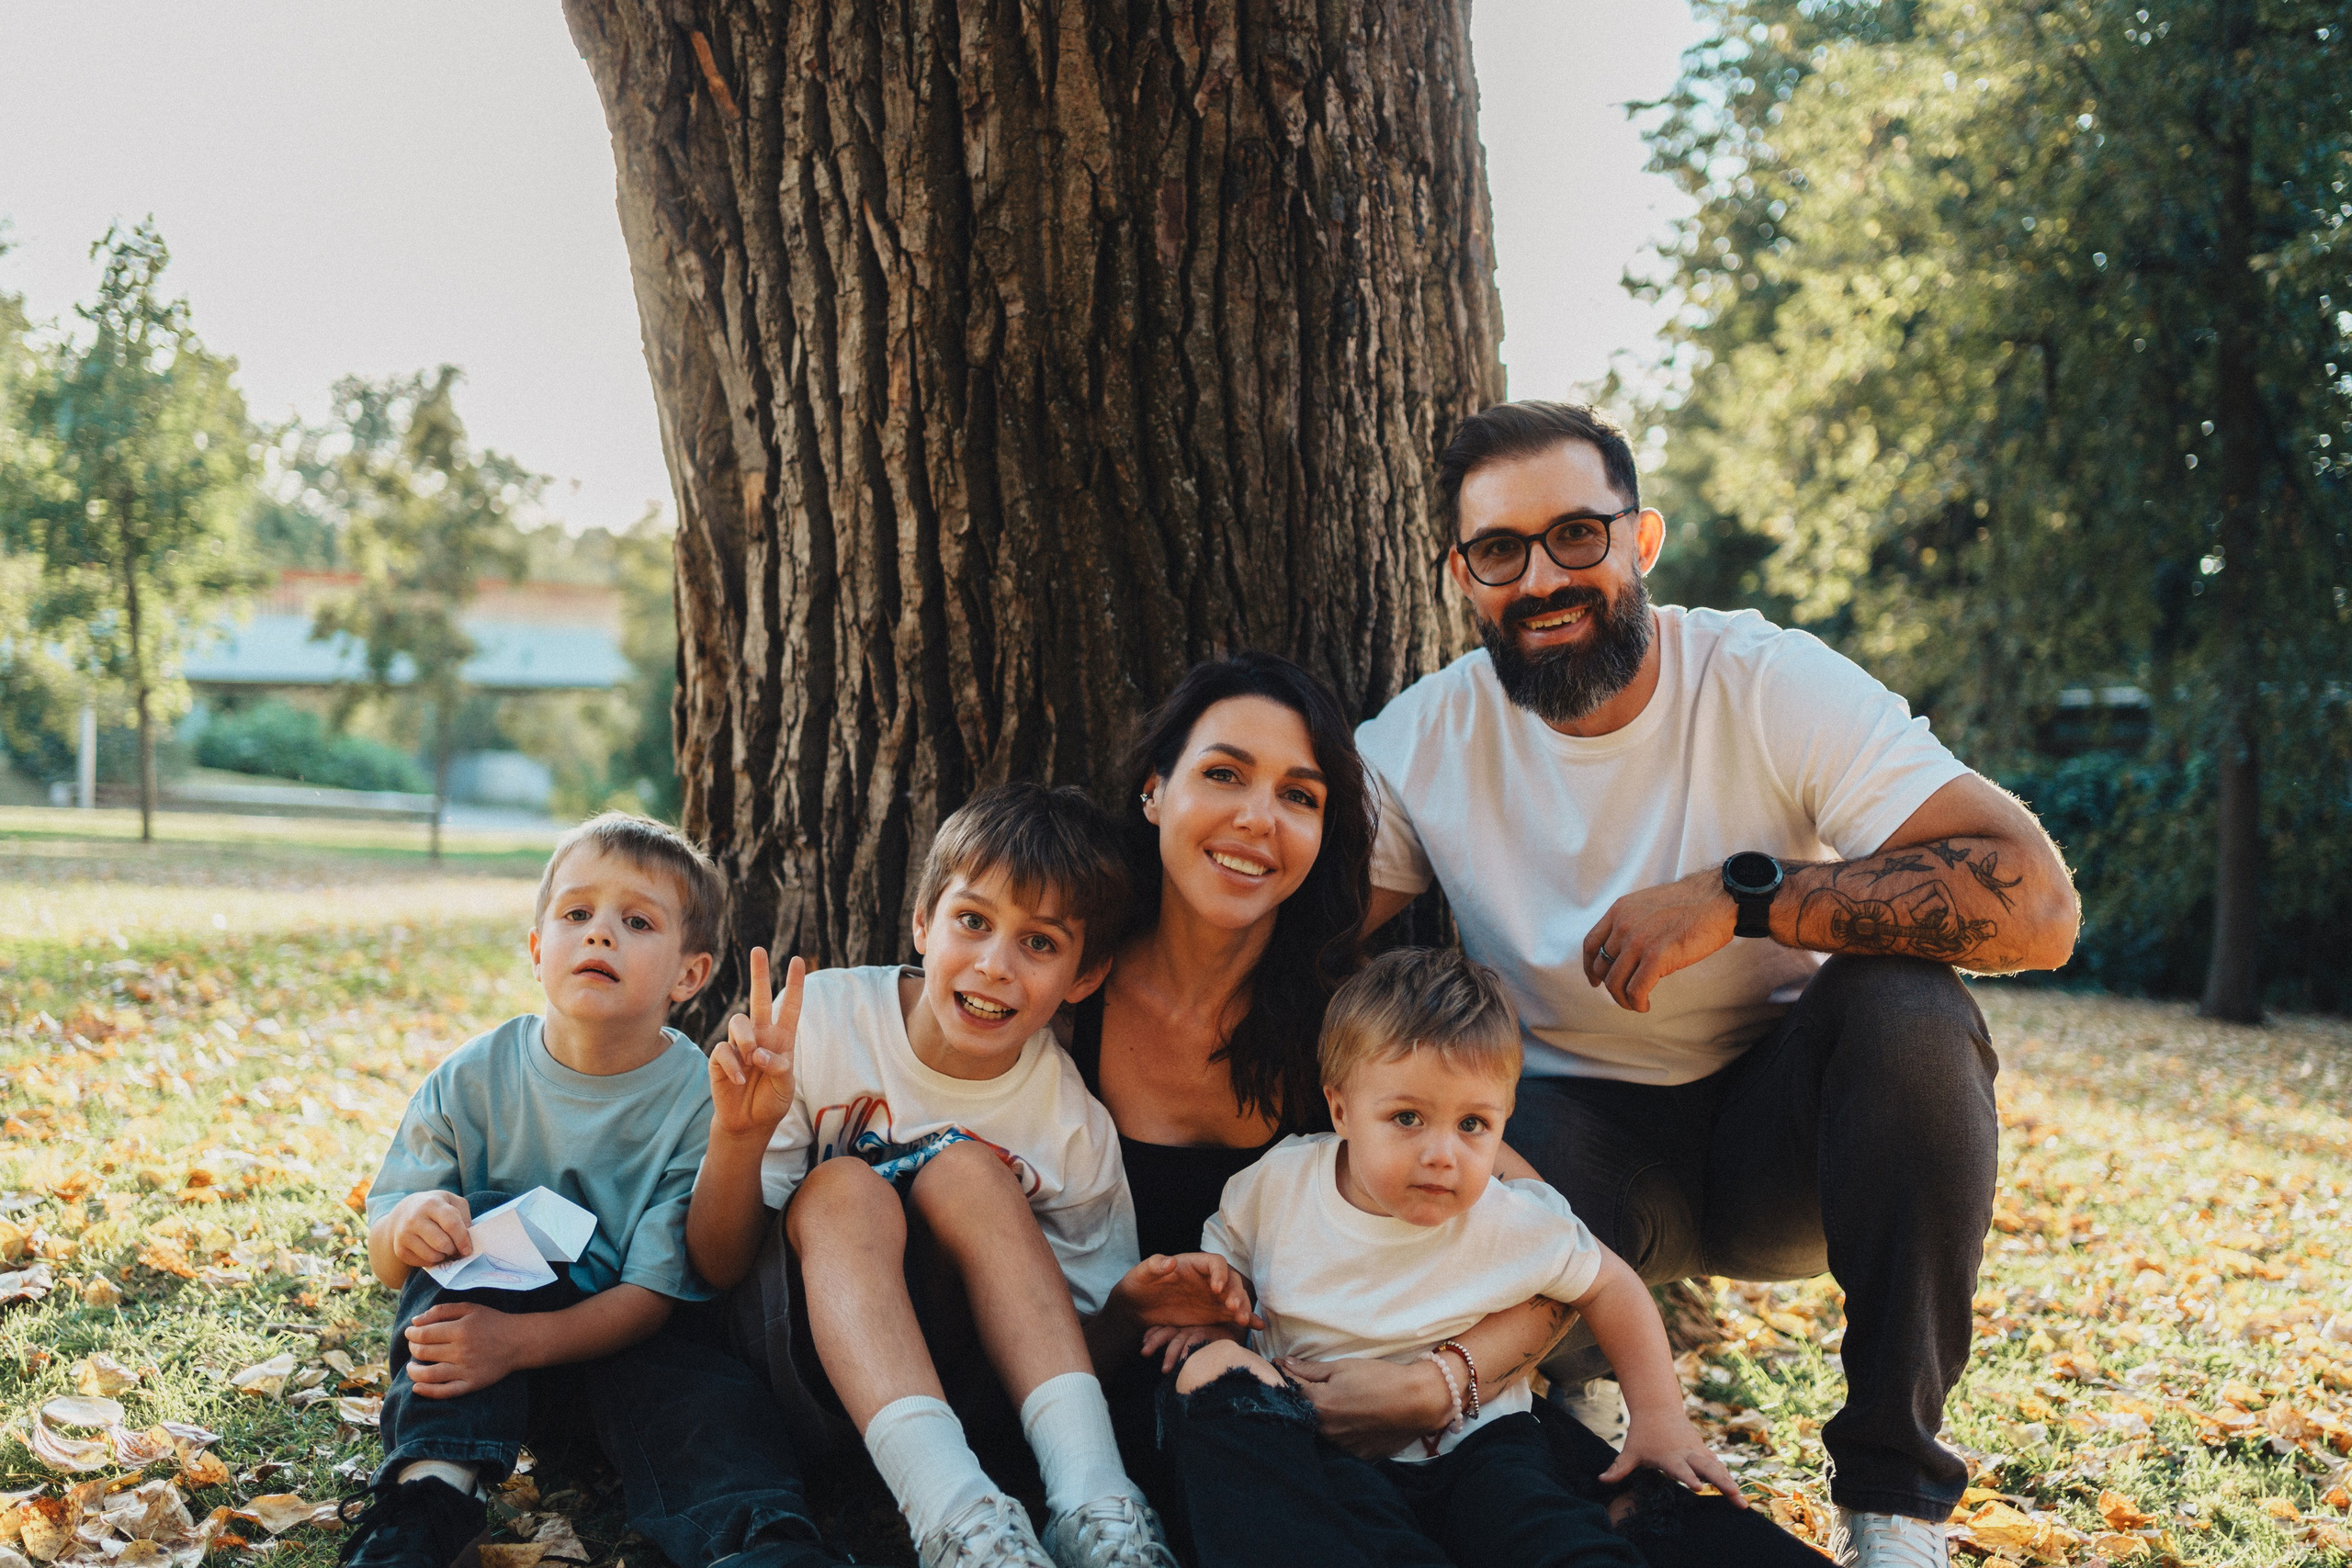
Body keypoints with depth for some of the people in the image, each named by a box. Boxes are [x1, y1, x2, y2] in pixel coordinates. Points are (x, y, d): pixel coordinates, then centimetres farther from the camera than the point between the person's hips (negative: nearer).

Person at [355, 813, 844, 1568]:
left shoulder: (701, 1101, -14)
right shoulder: (475, 1080, -7)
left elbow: (653, 1294, -16)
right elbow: (387, 1263, -5)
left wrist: (517, 1341, -34)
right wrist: (407, 1229, -31)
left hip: (623, 1338, -2)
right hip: (492, 1315, 2)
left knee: (709, 1398, -30)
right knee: (468, 1222, -25)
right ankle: (432, 1489, -32)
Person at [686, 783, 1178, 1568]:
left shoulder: (1075, 1127, -10)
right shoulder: (821, 1021, -13)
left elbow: (1087, 1333, 1)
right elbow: (718, 1265, -9)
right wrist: (738, 1135, -29)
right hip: (806, 1337, 0)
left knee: (966, 1168, -24)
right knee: (843, 1187, -28)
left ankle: (1091, 1500, -36)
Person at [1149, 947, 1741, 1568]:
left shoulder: (1520, 1225, -9)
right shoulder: (1277, 1185, -5)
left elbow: (1609, 1287, 9)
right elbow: (1226, 1258, 17)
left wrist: (1660, 1416, 5)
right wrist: (1211, 1315, -4)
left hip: (1470, 1443, -3)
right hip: (1319, 1449, 4)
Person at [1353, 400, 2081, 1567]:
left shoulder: (1775, 684, -15)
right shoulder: (1420, 742, -7)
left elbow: (2037, 904, -26)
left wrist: (1741, 894, -32)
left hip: (1784, 1126, 0)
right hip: (1578, 1131, 0)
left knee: (1907, 1006, -31)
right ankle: (1583, 1397, 2)